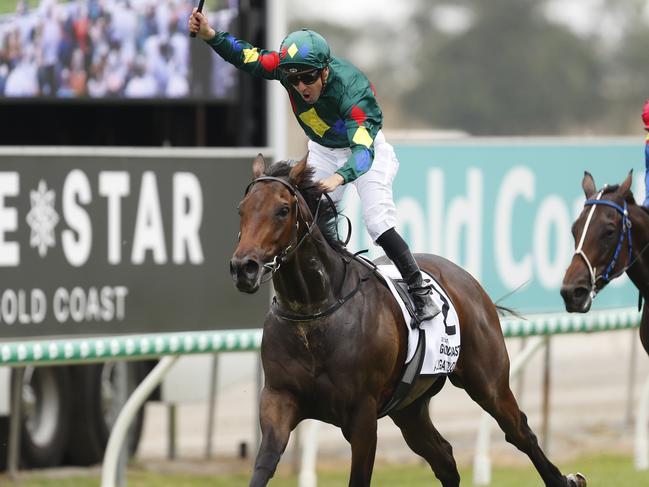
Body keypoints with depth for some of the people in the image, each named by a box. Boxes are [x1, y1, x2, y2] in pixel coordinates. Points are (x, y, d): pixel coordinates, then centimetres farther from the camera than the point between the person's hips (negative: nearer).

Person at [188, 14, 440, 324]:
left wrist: (339, 177, -69)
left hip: (364, 149, -6)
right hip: (323, 150, 6)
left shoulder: (350, 89, -41)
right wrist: (210, 36, -27)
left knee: (379, 224, -19)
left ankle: (420, 292, -10)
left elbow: (363, 150, -50)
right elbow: (248, 58, -12)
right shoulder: (290, 67, -27)